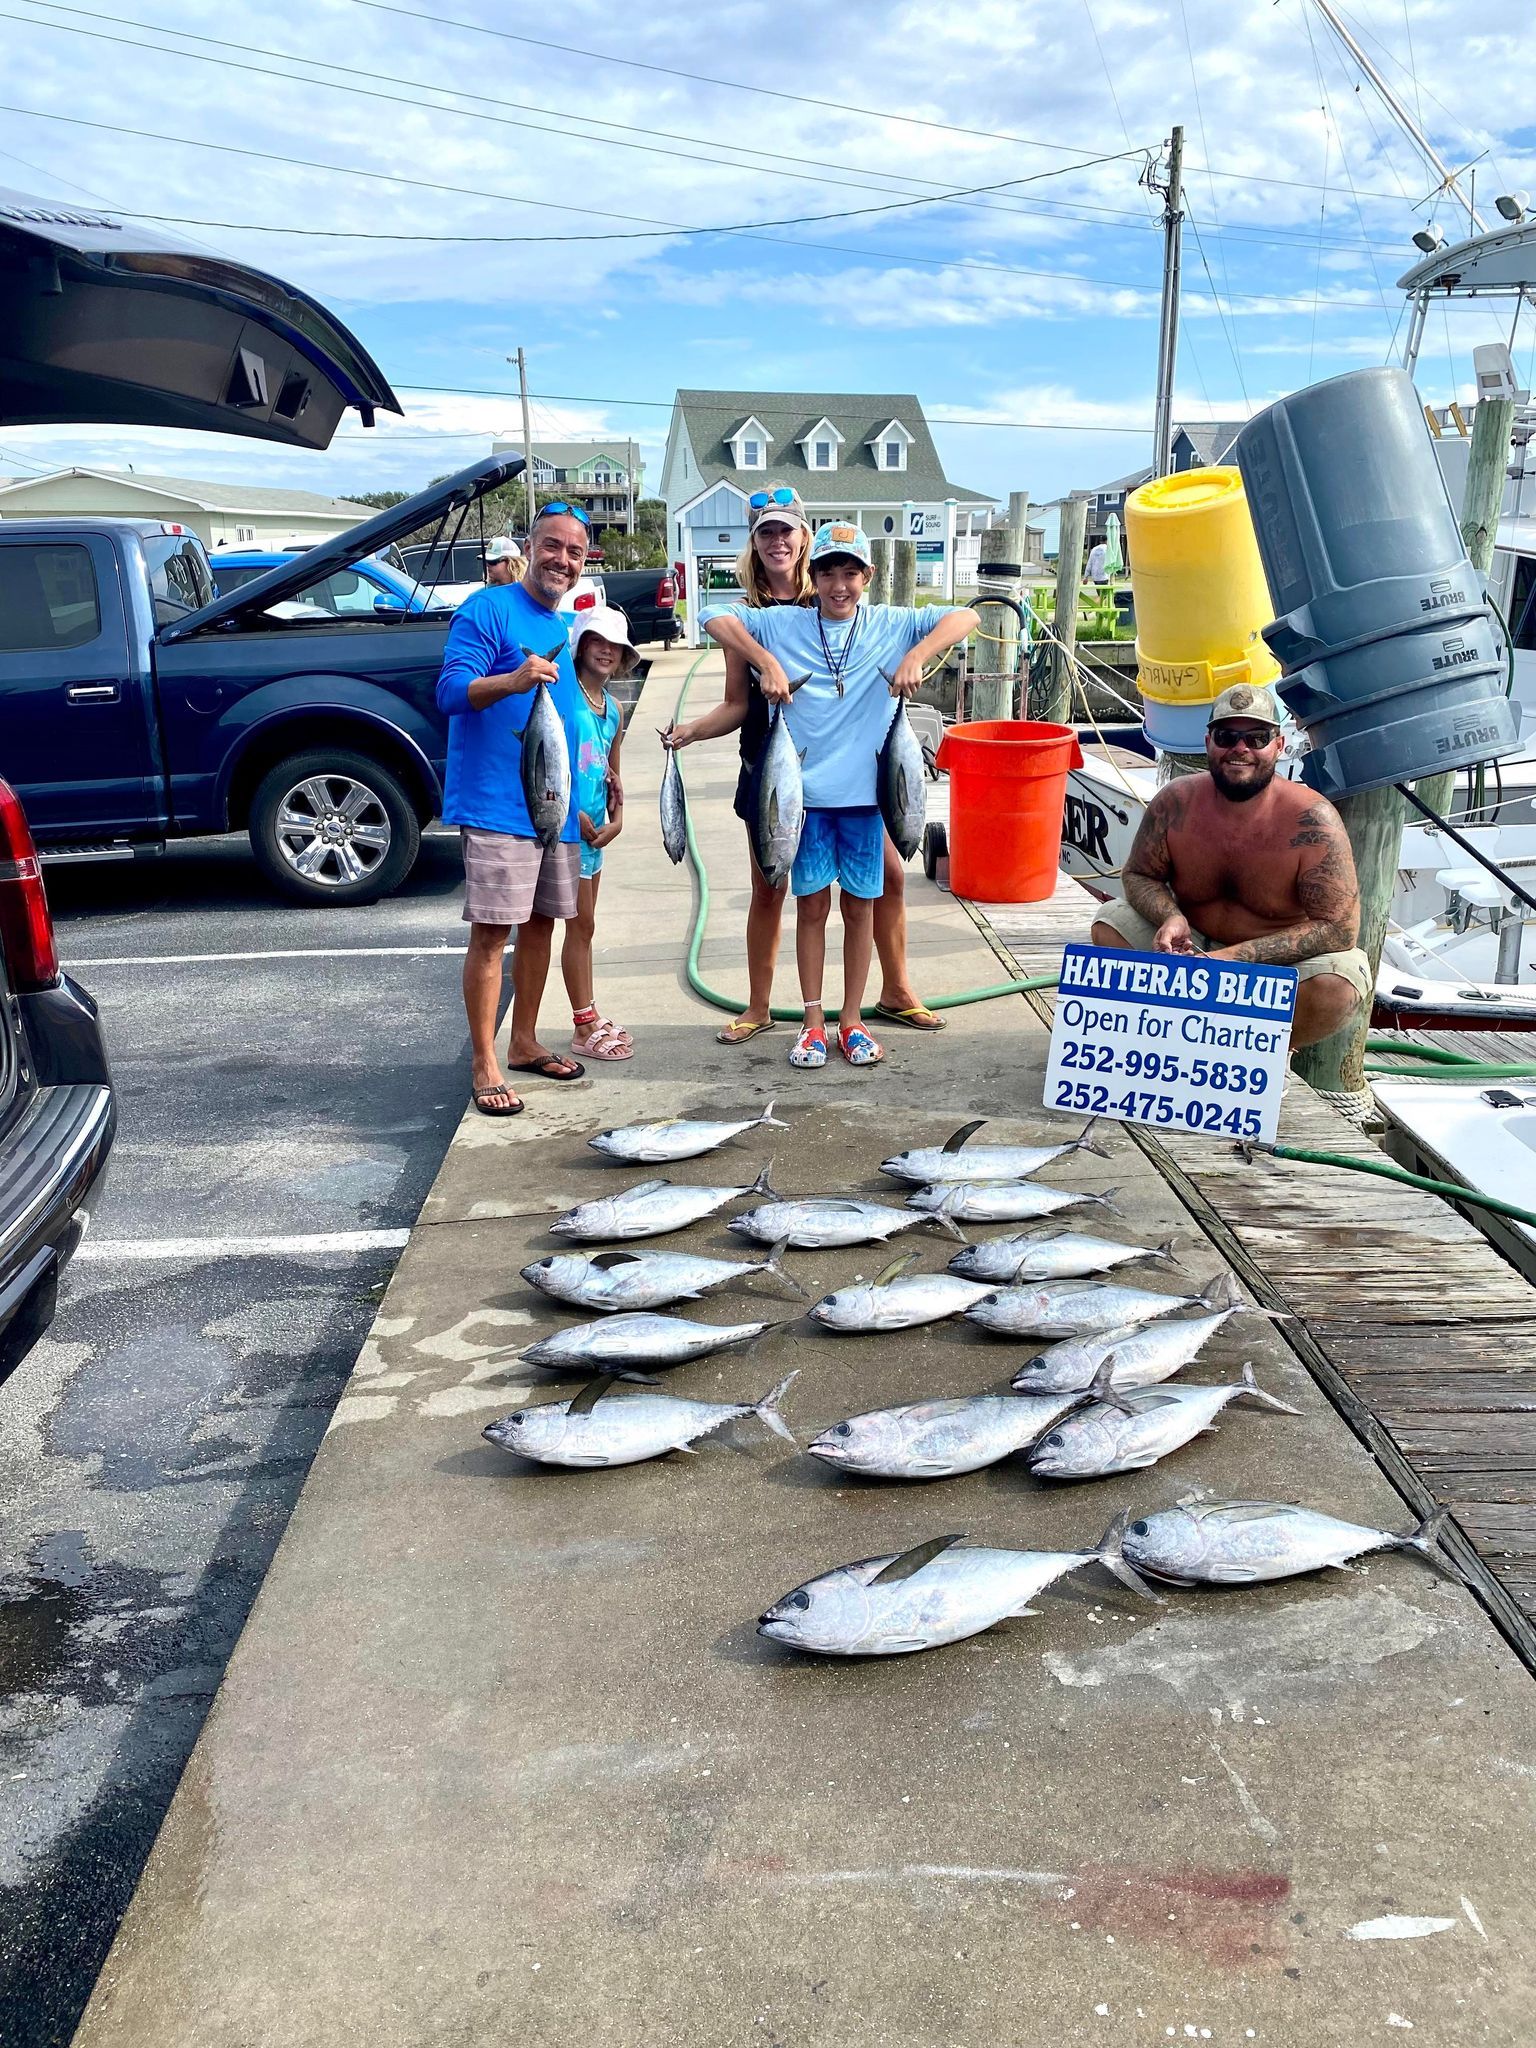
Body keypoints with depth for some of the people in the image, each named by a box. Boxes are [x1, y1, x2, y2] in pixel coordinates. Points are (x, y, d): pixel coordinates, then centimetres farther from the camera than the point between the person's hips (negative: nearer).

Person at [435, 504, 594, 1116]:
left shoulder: (567, 627, 16)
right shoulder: (488, 608, -8)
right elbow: (451, 690, -16)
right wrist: (513, 679, -34)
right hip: (497, 802, -8)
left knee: (540, 922, 13)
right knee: (491, 931, -8)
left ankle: (524, 1042, 26)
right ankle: (484, 1065, -1)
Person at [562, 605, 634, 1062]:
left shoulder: (613, 710, 14)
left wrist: (616, 818, 5)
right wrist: (574, 814, -17)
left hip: (596, 828, 8)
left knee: (584, 925, 15)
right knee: (581, 925, -3)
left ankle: (588, 1016, 24)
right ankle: (584, 1028, 6)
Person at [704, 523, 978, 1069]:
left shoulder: (890, 625, 3)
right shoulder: (783, 623, 2)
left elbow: (964, 618, -1)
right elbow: (717, 619, 0)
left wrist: (917, 655, -18)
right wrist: (765, 660, -13)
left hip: (864, 791, 0)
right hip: (806, 789, 0)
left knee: (860, 905, 8)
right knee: (812, 904, 6)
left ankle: (852, 1019, 21)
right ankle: (813, 1021, 17)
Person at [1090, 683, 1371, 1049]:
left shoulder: (1312, 821, -22)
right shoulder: (1175, 802, -13)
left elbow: (1339, 929, -23)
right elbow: (1139, 875, 2)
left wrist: (1235, 957, -31)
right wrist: (1170, 918, -22)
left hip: (1279, 965, -3)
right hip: (1193, 948, 3)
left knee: (1338, 987, -33)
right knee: (1109, 925, -14)